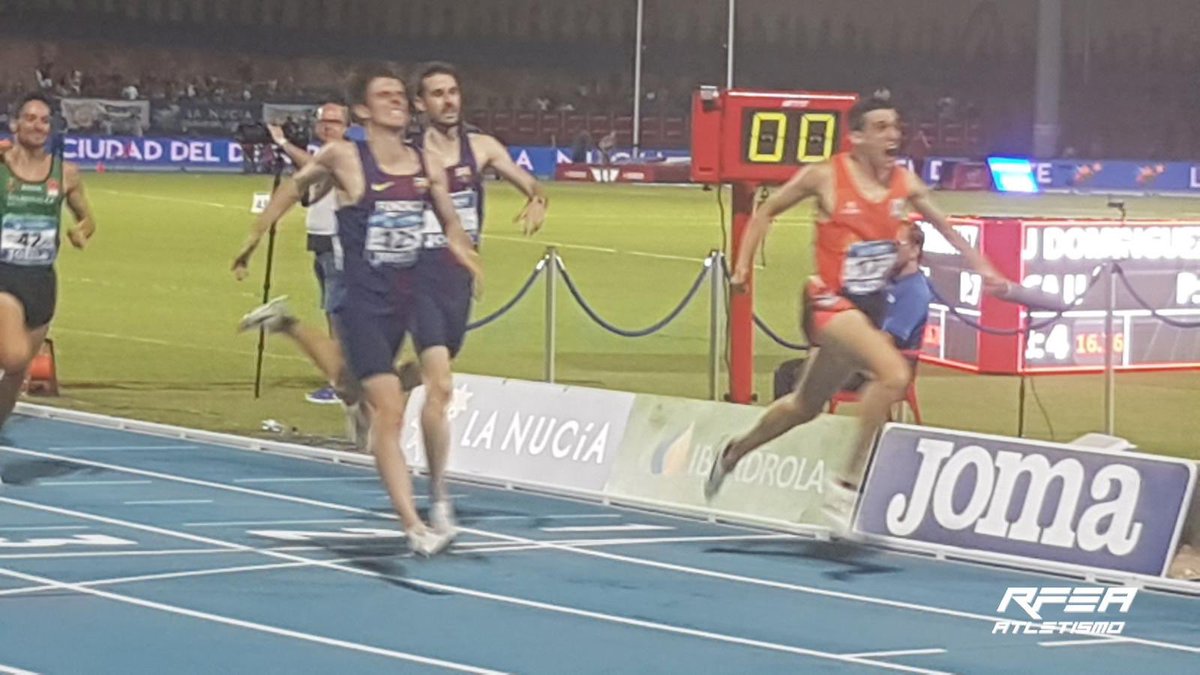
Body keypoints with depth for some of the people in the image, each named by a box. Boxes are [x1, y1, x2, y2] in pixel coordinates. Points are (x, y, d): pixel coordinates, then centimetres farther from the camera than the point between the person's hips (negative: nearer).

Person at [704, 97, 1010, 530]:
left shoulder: (905, 182, -1)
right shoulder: (825, 177, -11)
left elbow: (943, 226, 13)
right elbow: (767, 212, 2)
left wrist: (983, 269, 6)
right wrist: (743, 266, -2)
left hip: (873, 306, 6)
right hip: (831, 302, -6)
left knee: (806, 406, 20)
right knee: (894, 374, -30)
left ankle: (734, 453, 46)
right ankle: (848, 484, -20)